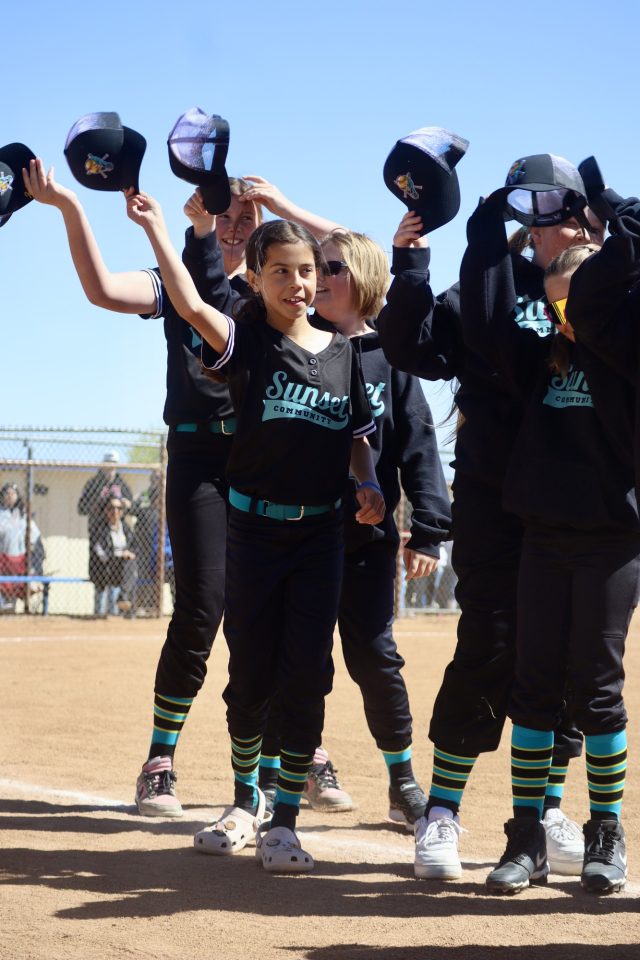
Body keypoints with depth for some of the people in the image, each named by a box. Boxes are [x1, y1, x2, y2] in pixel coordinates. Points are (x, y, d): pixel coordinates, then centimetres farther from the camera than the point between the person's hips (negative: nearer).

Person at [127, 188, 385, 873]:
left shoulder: (341, 353, 5)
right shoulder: (246, 341, -4)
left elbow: (357, 435, 13)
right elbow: (189, 304, -22)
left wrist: (368, 485, -5)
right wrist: (153, 225, -27)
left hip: (320, 533, 2)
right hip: (254, 528, -2)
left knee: (306, 674, -3)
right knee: (250, 673, 6)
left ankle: (284, 823, 2)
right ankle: (245, 800, 27)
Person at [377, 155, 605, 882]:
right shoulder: (490, 290, 3)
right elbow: (414, 349, -2)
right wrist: (410, 265, -14)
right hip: (496, 501, -3)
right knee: (489, 651, -4)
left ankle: (546, 811, 19)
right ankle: (441, 814, 5)